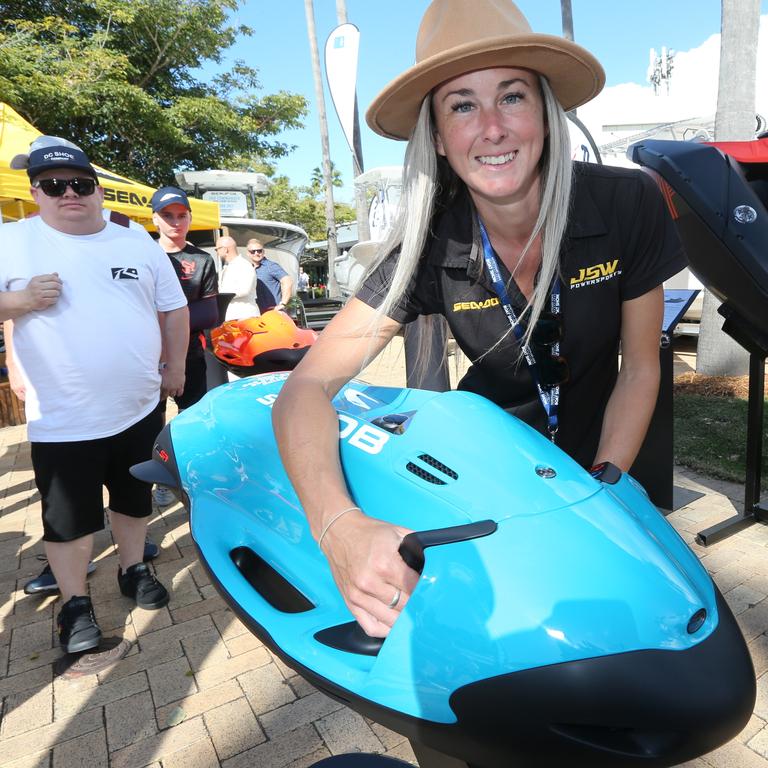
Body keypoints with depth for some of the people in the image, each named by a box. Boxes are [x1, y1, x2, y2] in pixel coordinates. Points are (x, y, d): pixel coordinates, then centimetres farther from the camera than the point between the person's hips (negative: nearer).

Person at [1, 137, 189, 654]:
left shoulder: (137, 243, 6)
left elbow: (174, 308, 9)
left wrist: (174, 367, 8)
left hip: (139, 410, 3)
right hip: (63, 422, -2)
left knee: (135, 498, 18)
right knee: (69, 515, 8)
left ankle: (134, 570, 39)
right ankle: (75, 603, 28)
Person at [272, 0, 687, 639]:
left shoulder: (628, 204, -21)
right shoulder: (431, 245, -22)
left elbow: (640, 369, -10)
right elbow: (309, 384, -27)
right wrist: (338, 525, -45)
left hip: (597, 457, 1)